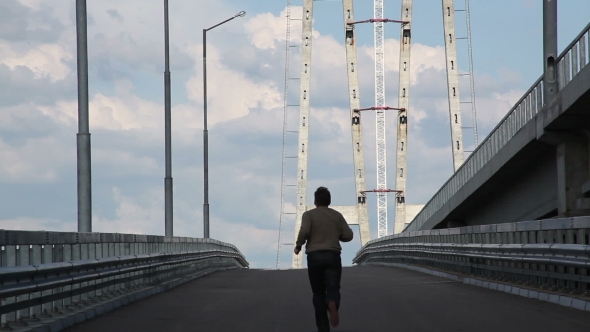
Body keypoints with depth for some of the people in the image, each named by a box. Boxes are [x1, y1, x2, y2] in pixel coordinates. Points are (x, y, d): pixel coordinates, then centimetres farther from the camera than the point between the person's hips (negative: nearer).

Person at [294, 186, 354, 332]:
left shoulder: (309, 214, 0)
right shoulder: (337, 215, 9)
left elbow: (304, 231, -18)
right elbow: (348, 235, 5)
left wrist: (298, 246, -1)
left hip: (314, 256, -1)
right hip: (333, 256, 1)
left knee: (318, 293, 11)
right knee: (333, 289, -6)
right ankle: (332, 304, -42)